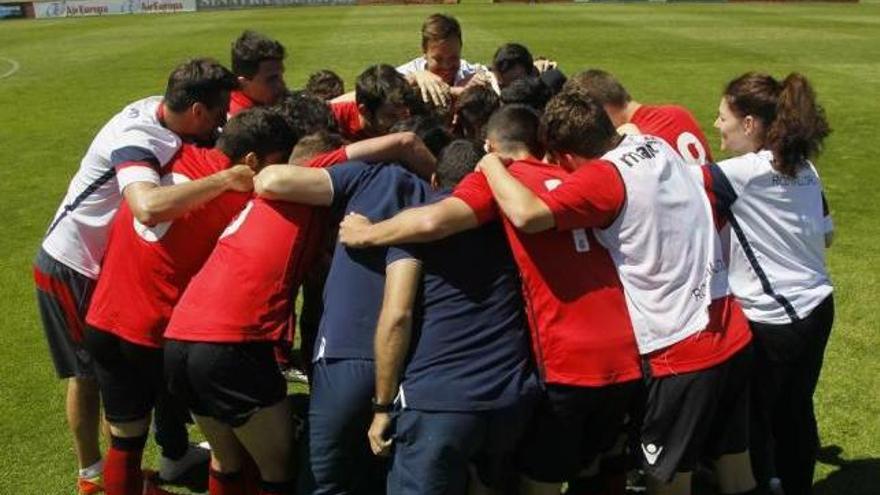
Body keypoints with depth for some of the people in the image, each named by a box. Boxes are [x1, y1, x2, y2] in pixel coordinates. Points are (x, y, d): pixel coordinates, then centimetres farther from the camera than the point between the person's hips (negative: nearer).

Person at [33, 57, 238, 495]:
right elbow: (150, 207, -54)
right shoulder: (136, 140, -34)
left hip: (104, 262, 8)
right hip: (72, 269, -8)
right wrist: (227, 179, -47)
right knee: (89, 372, 7)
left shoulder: (160, 111, -9)